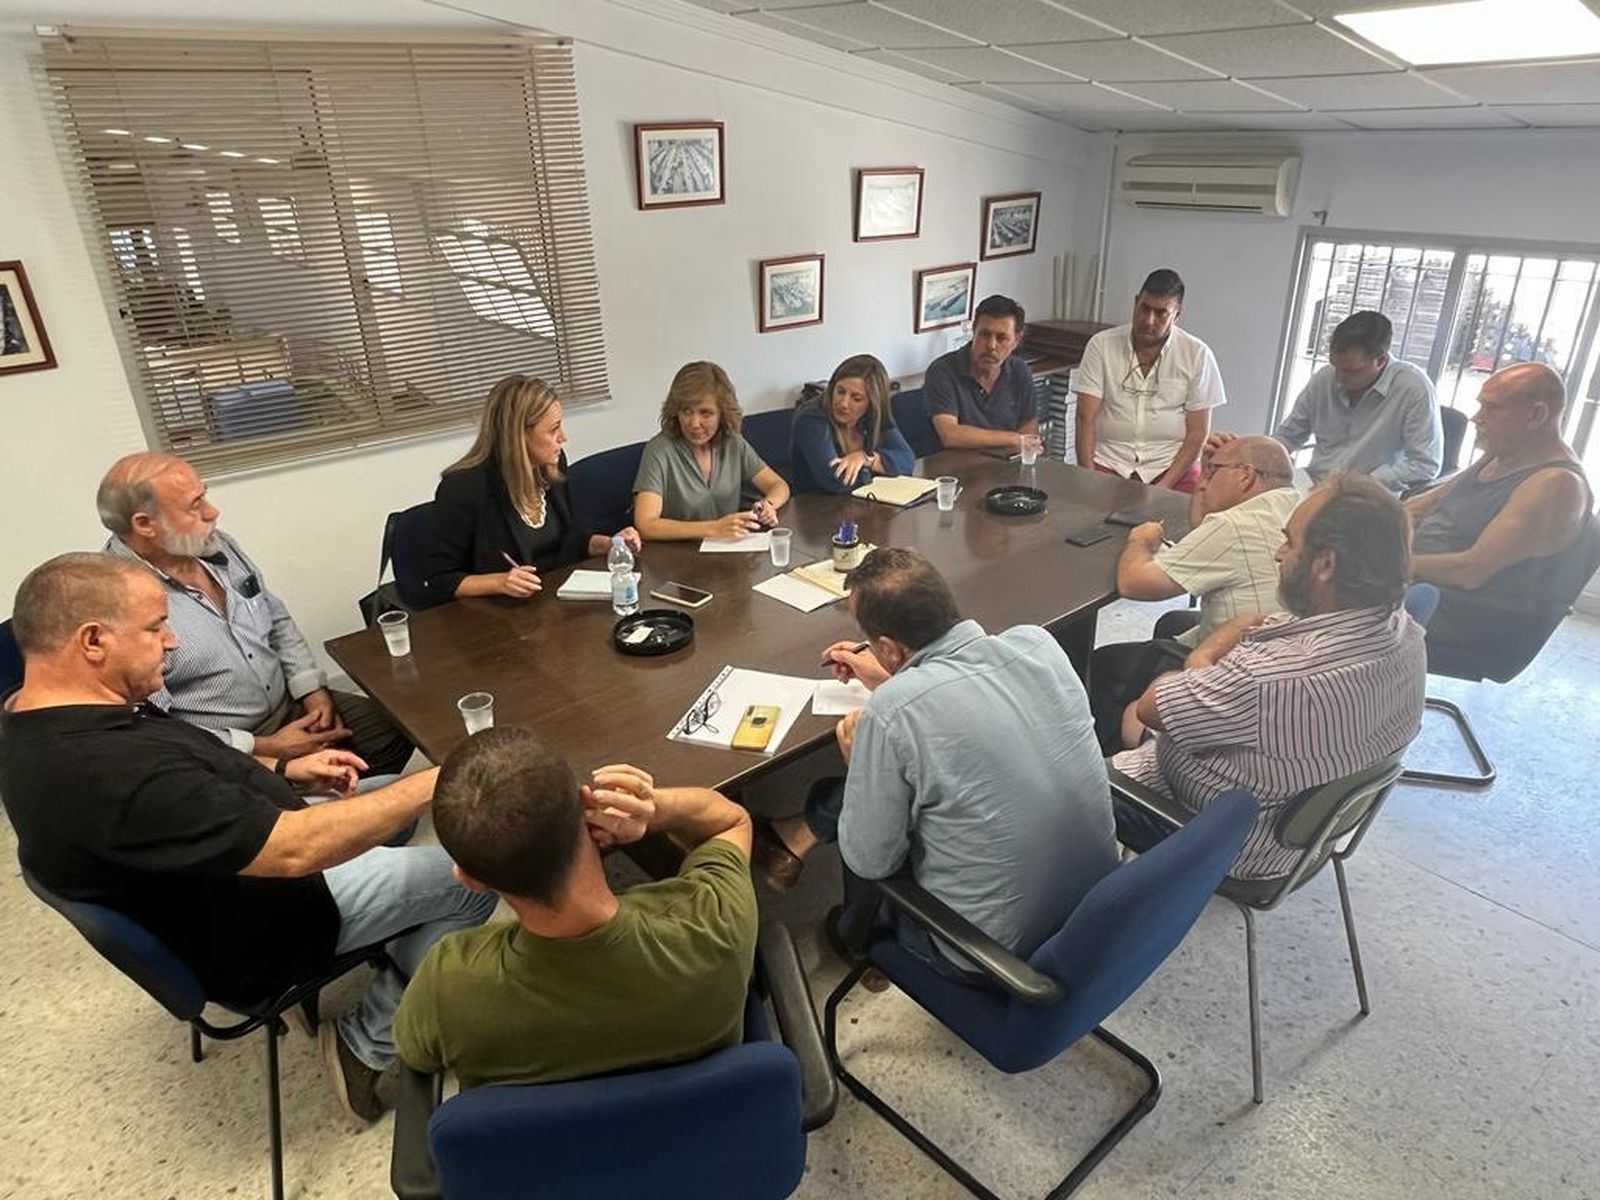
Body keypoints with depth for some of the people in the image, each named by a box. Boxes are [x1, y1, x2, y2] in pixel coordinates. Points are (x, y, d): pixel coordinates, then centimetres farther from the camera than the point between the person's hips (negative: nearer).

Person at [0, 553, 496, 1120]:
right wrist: (432, 785, -29)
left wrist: (283, 771, 0)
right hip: (257, 932, -10)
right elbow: (296, 850, -37)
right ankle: (371, 1044, 7)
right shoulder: (116, 774, -38)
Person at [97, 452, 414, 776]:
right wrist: (264, 749, -19)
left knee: (394, 731, 1)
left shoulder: (217, 546, 1)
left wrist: (314, 692, 0)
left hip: (291, 704, 8)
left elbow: (278, 620, 13)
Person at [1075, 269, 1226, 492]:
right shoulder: (1101, 344, 3)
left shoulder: (1197, 355, 3)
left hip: (1173, 465, 1)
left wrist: (1164, 486, -12)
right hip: (1108, 463, 0)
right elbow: (1086, 418, -1)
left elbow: (1197, 432, 1)